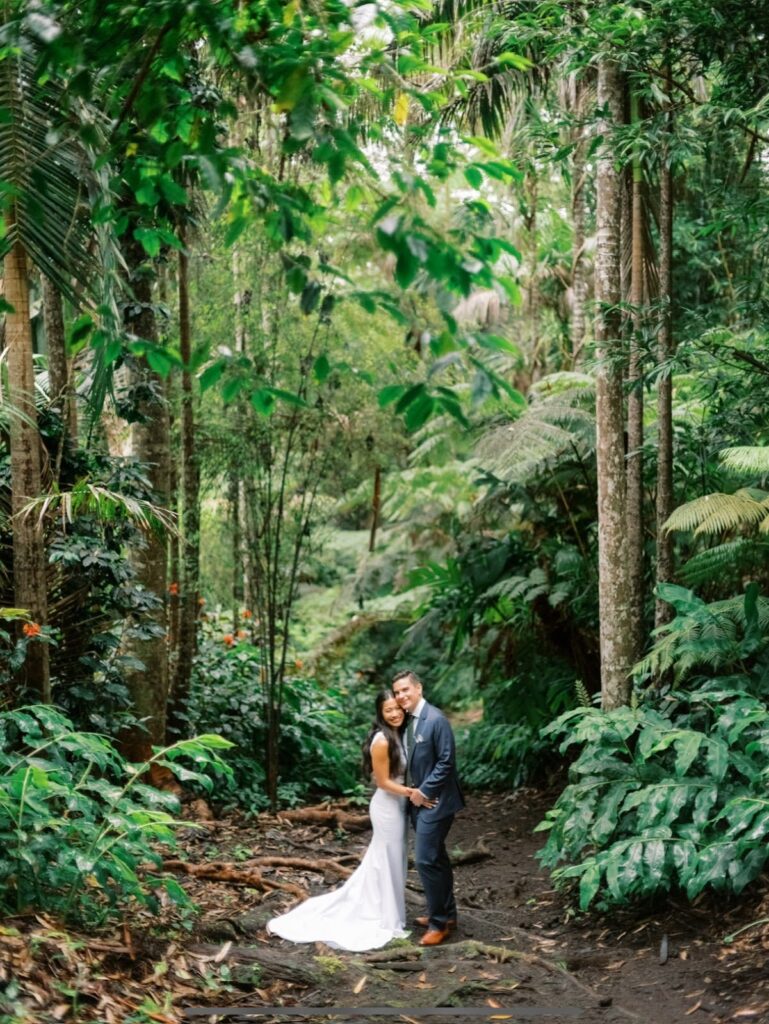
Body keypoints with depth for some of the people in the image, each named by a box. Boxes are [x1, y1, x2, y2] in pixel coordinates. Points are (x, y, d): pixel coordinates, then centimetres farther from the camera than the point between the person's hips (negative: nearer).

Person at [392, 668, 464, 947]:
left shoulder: (436, 719, -18)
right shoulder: (407, 721, 7)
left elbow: (446, 762, -19)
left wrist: (424, 792, -16)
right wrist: (412, 791, 1)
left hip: (434, 801, -8)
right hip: (418, 799, 9)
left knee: (426, 859, -9)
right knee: (436, 858, 17)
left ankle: (439, 922, 0)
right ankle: (447, 913, 28)